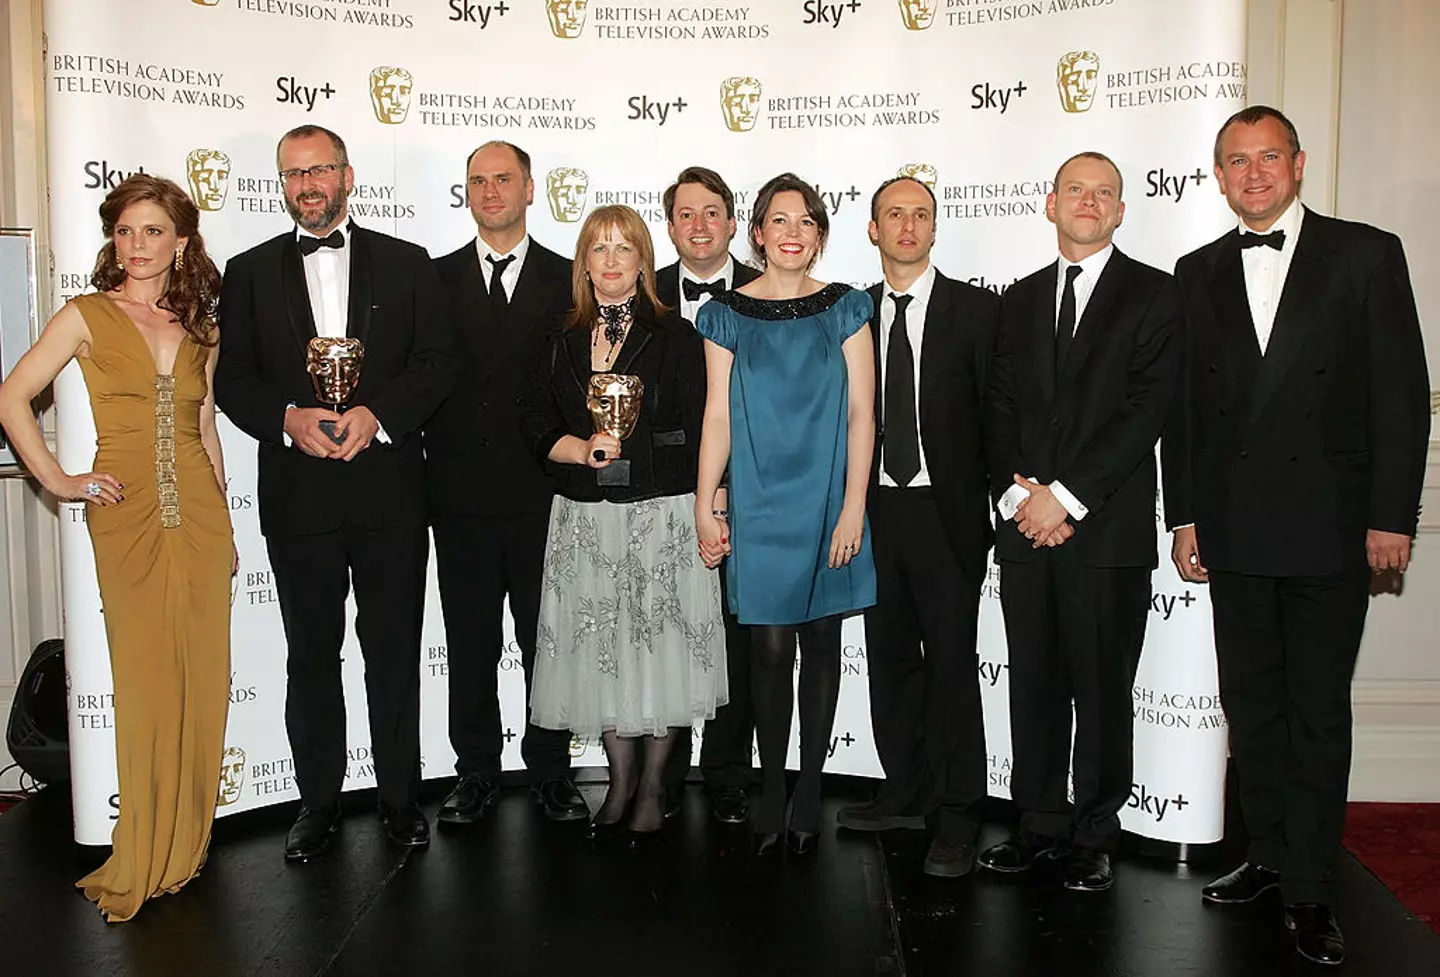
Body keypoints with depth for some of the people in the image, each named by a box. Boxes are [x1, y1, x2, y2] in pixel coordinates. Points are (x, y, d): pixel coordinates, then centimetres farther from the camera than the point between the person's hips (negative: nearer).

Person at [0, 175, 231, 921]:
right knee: (144, 679, 0)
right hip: (127, 518, -3)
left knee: (202, 677, 5)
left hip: (200, 515, 3)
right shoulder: (88, 316, 1)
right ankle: (142, 860, 14)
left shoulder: (198, 329, 11)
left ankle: (185, 844, 20)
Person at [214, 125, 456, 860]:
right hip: (297, 495, 1)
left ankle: (399, 797, 22)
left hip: (389, 489, -1)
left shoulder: (406, 264, 6)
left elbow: (436, 364, 0)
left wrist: (375, 413, -16)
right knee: (311, 656, 10)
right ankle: (318, 803, 24)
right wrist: (290, 419, -16)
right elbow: (233, 380, 3)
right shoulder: (250, 272, 9)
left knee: (395, 654, 7)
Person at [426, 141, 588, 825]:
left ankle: (550, 771, 22)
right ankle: (476, 772, 23)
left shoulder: (568, 280, 5)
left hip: (543, 493, -1)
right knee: (470, 643, 9)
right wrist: (430, 460, -2)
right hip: (461, 494, 1)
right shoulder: (436, 278, 9)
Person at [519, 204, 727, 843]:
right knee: (602, 651, 8)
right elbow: (536, 424, 7)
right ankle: (621, 782, 25)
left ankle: (652, 790, 19)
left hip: (663, 517, -3)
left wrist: (710, 512, -9)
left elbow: (701, 431, -4)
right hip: (585, 520, 3)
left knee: (659, 648, 3)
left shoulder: (675, 338, 0)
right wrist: (582, 449, -12)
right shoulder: (562, 344, 10)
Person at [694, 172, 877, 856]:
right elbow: (717, 416, 3)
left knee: (820, 644, 7)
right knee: (770, 646, -1)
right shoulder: (727, 314, 4)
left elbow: (861, 413, 1)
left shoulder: (845, 309, 4)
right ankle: (772, 789, 15)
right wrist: (704, 507, -1)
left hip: (827, 502, 1)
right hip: (758, 504, 0)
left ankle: (809, 788, 20)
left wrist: (853, 506, -6)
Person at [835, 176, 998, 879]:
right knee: (889, 655, 11)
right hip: (876, 508, 4)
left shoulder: (976, 309, 1)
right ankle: (907, 793, 26)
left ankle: (955, 815, 7)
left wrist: (1000, 496, -8)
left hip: (947, 511, -4)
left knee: (951, 660, -4)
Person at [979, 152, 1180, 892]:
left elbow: (1147, 408, -8)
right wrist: (1018, 490, -6)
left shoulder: (1154, 294, 2)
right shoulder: (1020, 300, 16)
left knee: (1102, 688, 4)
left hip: (1107, 526, -4)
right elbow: (998, 406, 10)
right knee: (1034, 684, 9)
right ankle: (1041, 823, 22)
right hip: (1025, 525, 4)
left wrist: (1065, 496, -14)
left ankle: (1095, 835, 18)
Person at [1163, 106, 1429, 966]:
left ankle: (1310, 888, 13)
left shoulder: (1366, 254, 0)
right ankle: (1270, 856, 26)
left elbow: (1401, 391, -3)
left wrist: (1391, 515, -8)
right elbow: (1185, 404, 10)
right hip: (1235, 529, 4)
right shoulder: (1199, 274, 10)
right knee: (1251, 703, 12)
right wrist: (1184, 516, 6)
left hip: (1331, 525, -3)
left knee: (1319, 709, 2)